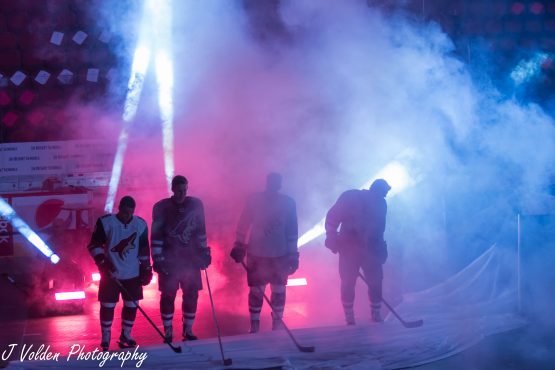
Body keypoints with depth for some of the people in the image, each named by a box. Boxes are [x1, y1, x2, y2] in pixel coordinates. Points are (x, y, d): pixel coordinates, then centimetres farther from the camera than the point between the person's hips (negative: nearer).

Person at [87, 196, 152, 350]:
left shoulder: (140, 224, 0)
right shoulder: (106, 222, -10)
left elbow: (144, 249, 8)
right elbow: (94, 245, -6)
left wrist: (146, 270, 6)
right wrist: (102, 262, -16)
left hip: (133, 274, 3)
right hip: (111, 273, -3)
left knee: (132, 305, 5)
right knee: (107, 305, -1)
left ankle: (125, 335, 21)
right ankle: (105, 338, 12)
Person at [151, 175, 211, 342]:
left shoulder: (196, 205, 4)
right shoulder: (162, 207, -5)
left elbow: (200, 231, 11)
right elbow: (156, 235, -6)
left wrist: (204, 251, 9)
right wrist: (158, 258, -11)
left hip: (191, 258, 3)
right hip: (169, 260, -3)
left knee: (191, 295, 4)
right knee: (168, 296, 0)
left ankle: (188, 330, 15)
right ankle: (168, 332, 11)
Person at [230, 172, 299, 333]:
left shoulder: (288, 203, 0)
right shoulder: (254, 200, -2)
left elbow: (292, 230, 3)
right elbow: (243, 224, 2)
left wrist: (293, 255, 2)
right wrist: (239, 247, 0)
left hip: (280, 256, 1)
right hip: (256, 254, -1)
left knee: (279, 291, 6)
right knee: (256, 291, 1)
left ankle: (277, 326, 19)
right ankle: (254, 327, 10)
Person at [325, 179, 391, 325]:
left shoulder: (380, 204, 2)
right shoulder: (351, 198, -11)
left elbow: (379, 228, 11)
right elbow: (332, 217, -8)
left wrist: (381, 249, 4)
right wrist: (332, 238, -16)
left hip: (370, 249, 3)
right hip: (349, 247, -3)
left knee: (375, 282, 0)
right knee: (348, 283, -2)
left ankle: (376, 316, 13)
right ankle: (350, 320, 6)